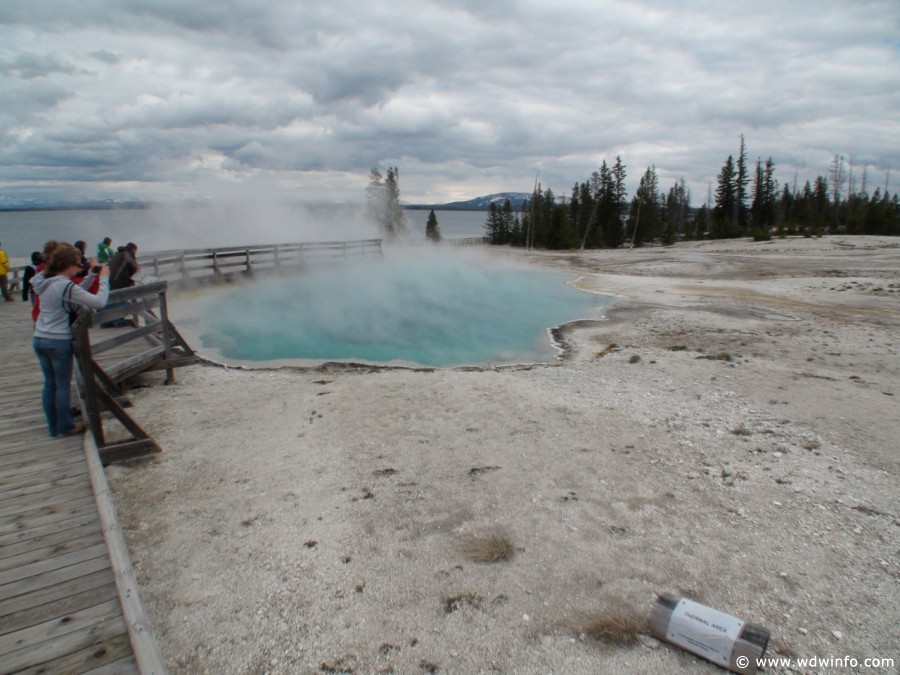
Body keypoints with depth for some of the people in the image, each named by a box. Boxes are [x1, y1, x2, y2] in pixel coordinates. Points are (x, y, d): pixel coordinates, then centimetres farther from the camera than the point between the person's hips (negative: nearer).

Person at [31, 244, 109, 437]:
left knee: (49, 384, 14)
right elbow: (99, 301, -23)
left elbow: (76, 294, 15)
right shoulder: (65, 286, -19)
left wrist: (92, 276, 9)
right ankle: (65, 427, 16)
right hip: (59, 342, -8)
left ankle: (54, 427, 23)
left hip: (40, 339, 8)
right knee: (63, 385, 5)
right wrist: (104, 278, -11)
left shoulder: (45, 282, 7)